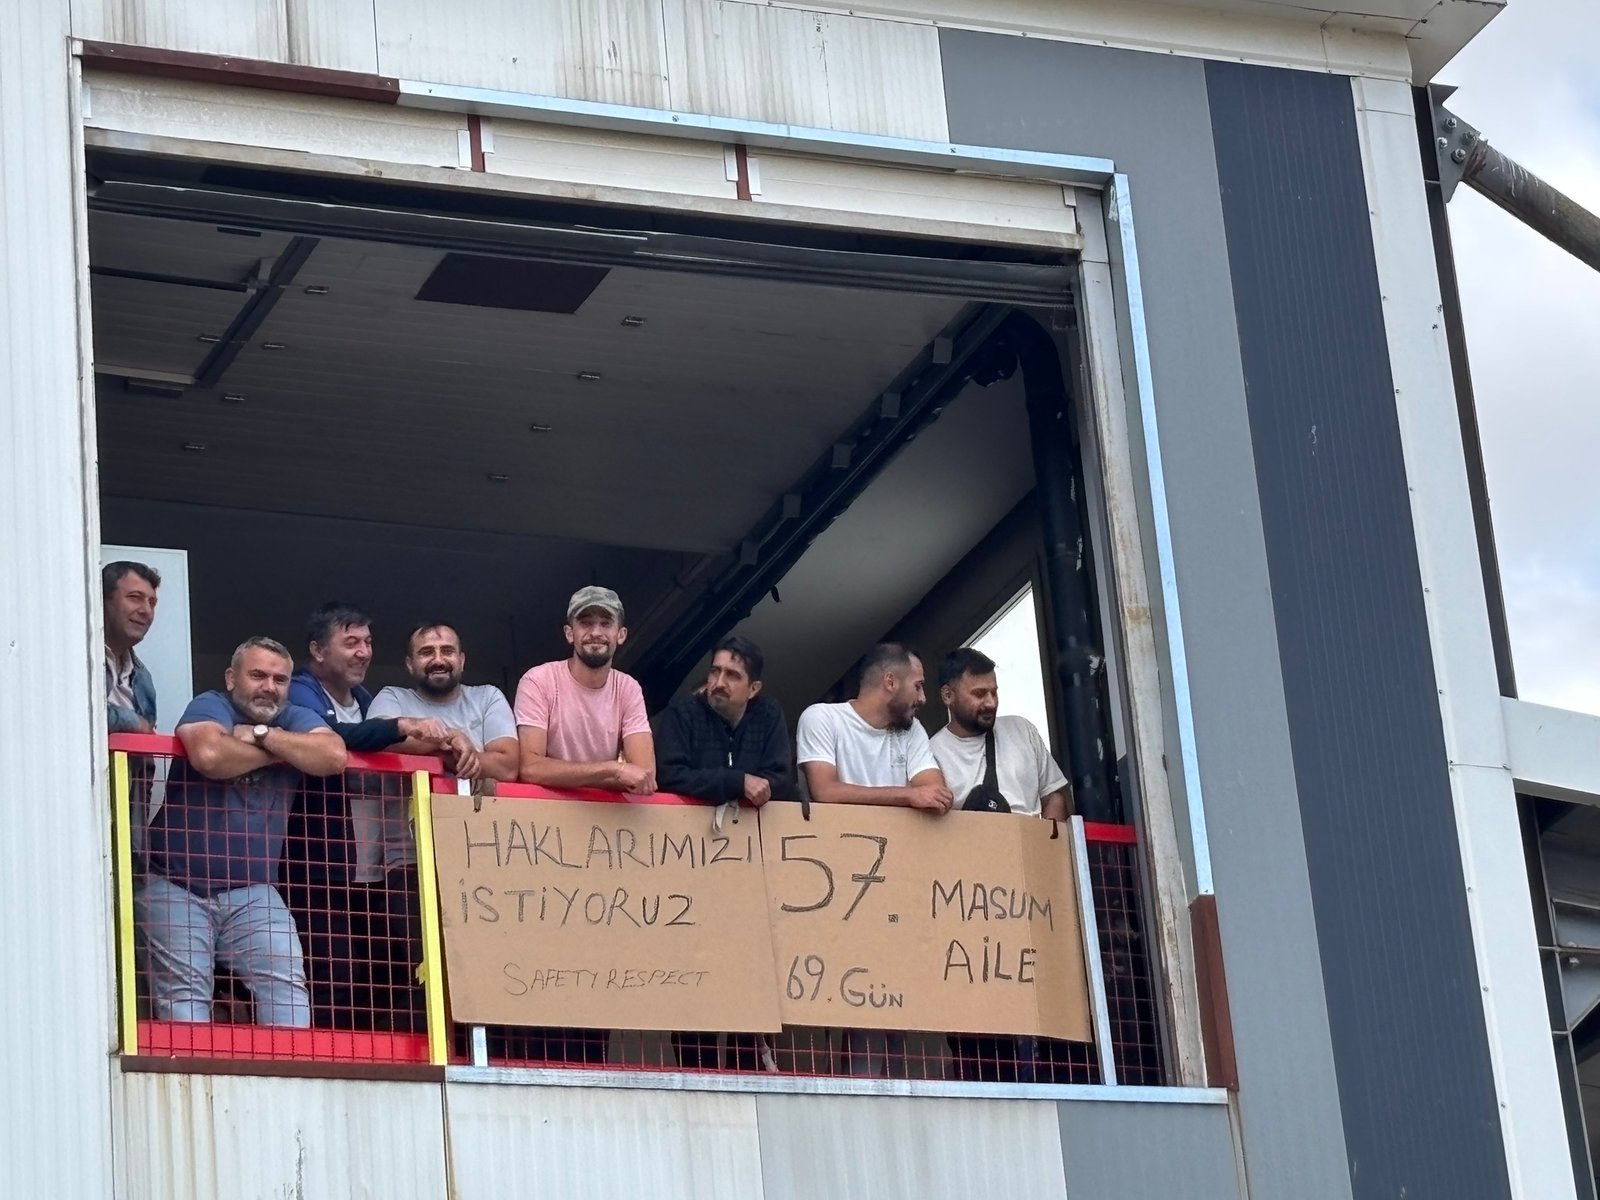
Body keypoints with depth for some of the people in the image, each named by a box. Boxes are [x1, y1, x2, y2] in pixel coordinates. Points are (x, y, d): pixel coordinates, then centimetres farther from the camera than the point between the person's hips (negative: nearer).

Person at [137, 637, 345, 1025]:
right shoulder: (209, 707, -3)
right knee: (183, 993, -12)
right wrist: (278, 752, -10)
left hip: (252, 891, 4)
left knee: (287, 984, -11)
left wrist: (263, 735, -13)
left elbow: (334, 757, -13)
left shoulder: (294, 719, 9)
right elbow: (209, 755, -27)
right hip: (177, 887, -4)